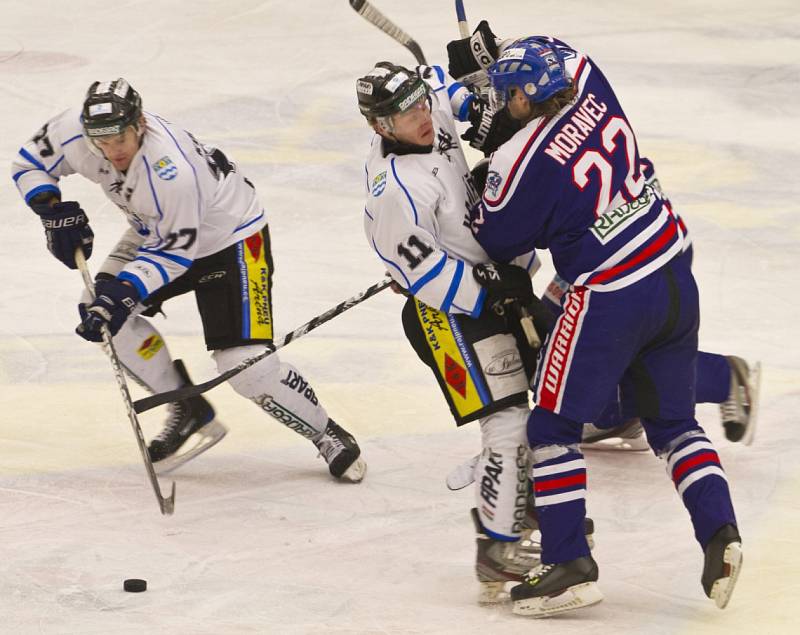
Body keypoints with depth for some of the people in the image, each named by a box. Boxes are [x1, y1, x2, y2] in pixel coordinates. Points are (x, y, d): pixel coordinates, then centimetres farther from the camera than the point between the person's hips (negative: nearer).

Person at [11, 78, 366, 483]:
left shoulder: (172, 170, -39)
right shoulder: (74, 132, -20)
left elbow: (178, 247, -29)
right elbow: (30, 164, -2)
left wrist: (125, 290, -37)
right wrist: (55, 212, -19)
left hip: (230, 238, -8)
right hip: (154, 232, 8)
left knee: (244, 363, -17)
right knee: (101, 311, -9)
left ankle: (328, 437, 5)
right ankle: (190, 415, 5)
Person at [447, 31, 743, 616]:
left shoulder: (519, 163, -19)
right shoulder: (590, 84, -2)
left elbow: (495, 243, -2)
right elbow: (566, 58, 24)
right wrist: (484, 60, 18)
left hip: (609, 299, -8)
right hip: (675, 277, 8)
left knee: (553, 426, 4)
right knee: (672, 421, 19)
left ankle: (570, 566, -1)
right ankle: (720, 535, 4)